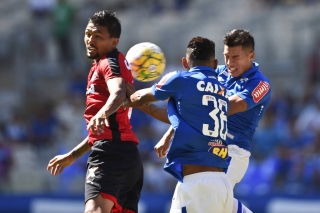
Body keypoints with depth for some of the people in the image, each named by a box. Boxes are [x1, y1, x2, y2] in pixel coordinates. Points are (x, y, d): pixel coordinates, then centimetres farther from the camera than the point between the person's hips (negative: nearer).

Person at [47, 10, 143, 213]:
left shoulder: (111, 62, -1)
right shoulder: (100, 67, 29)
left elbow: (119, 93, -26)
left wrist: (102, 113, -47)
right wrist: (72, 155, 41)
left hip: (112, 152, -11)